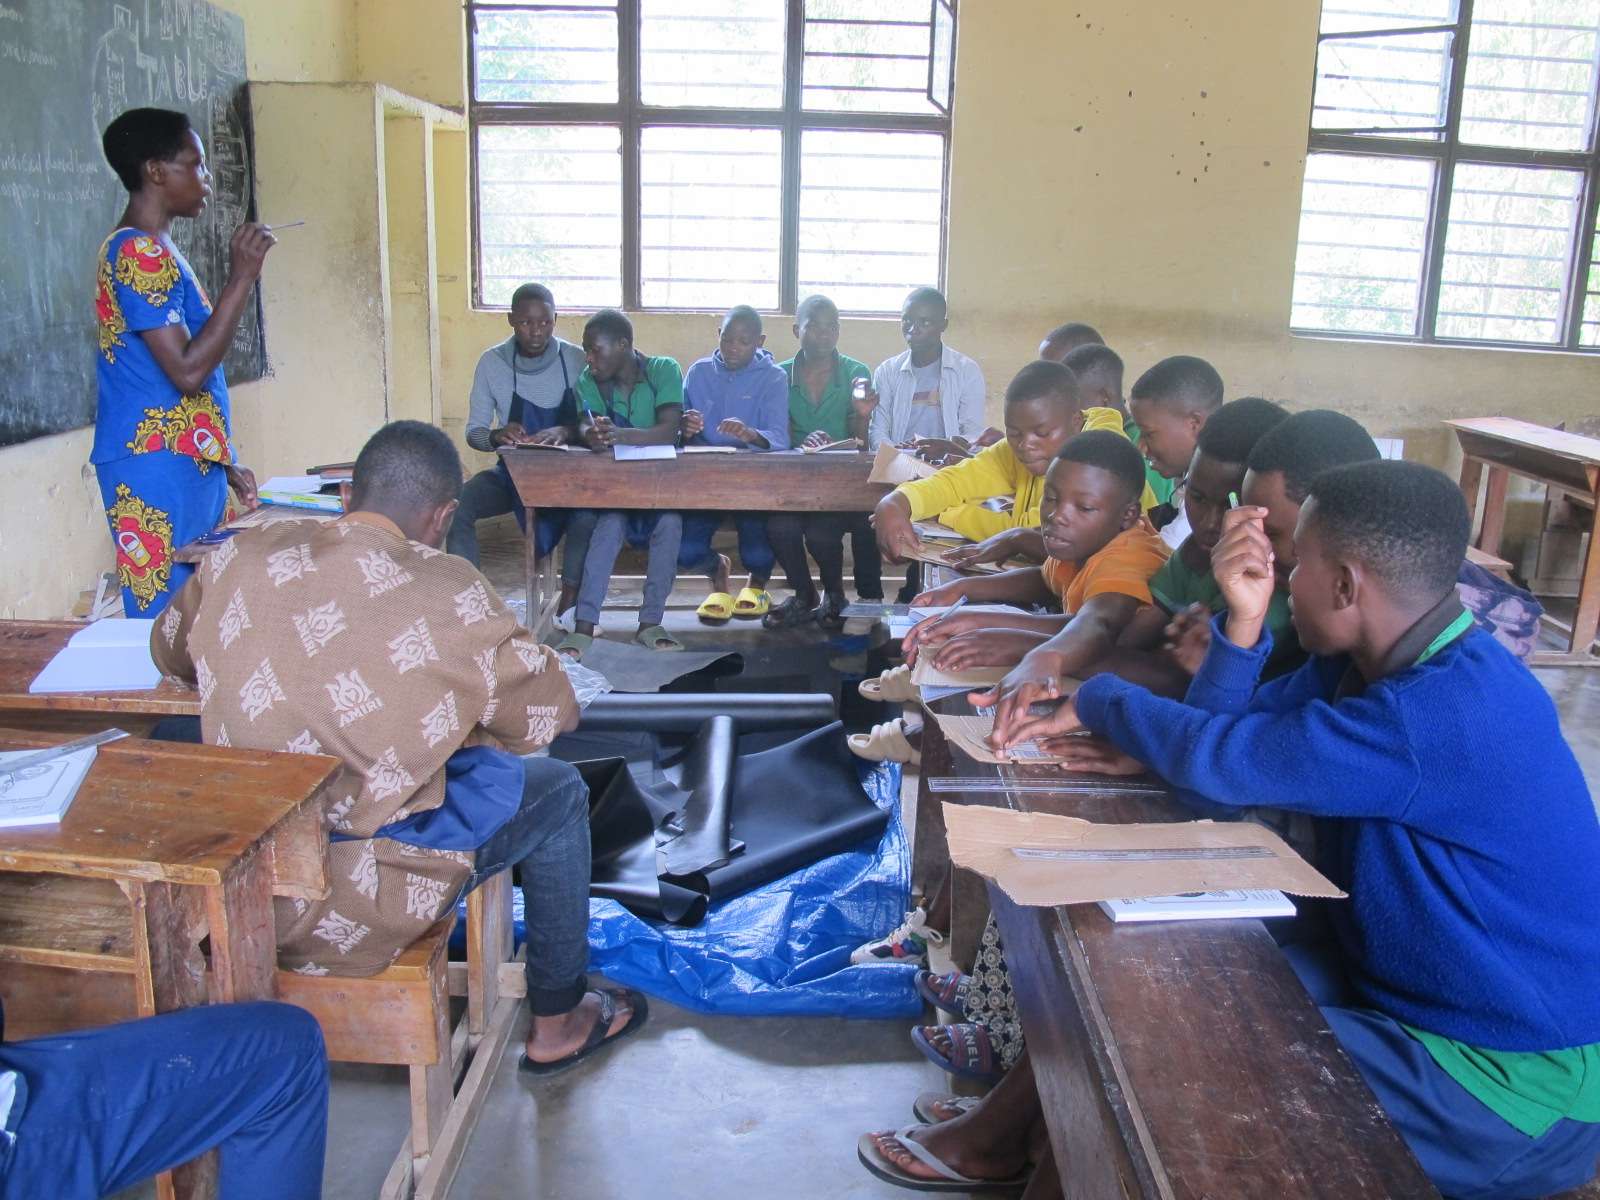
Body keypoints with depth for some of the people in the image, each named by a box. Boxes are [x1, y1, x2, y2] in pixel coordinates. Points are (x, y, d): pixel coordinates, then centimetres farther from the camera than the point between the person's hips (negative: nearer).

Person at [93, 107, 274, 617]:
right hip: (157, 467, -10)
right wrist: (241, 278, -17)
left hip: (189, 463, 10)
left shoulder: (151, 250, 19)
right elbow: (188, 370, -21)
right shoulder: (139, 252, -13)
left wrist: (225, 466, 22)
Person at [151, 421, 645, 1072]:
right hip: (349, 902, -6)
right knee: (556, 792, 14)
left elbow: (170, 652, 18)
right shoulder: (444, 589, -15)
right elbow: (545, 714, -4)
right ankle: (558, 1020, 29)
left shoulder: (241, 556, -2)